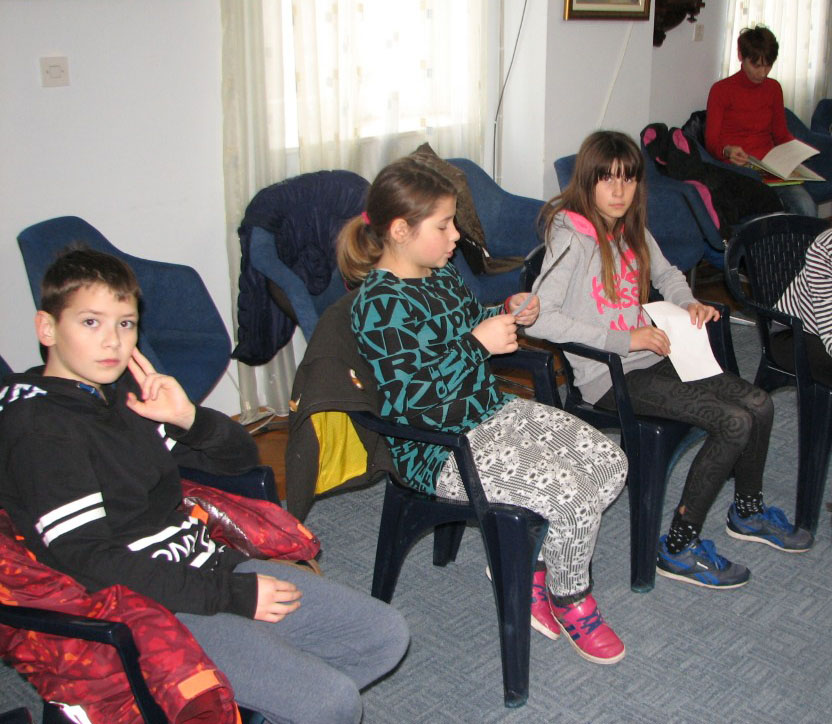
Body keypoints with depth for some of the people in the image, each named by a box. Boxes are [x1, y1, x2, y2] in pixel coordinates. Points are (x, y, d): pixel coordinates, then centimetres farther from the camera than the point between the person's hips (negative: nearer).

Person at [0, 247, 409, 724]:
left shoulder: (127, 392, 11)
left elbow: (242, 458, 16)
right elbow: (88, 560, -19)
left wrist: (189, 418, -7)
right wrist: (232, 595, -19)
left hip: (212, 567, 8)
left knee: (386, 634, 5)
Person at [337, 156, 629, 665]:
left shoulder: (443, 272, 8)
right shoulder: (380, 304, -20)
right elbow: (412, 403, -25)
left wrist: (505, 315, 6)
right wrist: (477, 343, -24)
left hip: (493, 412, 10)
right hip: (441, 449, -9)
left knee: (610, 463, -1)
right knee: (571, 493, -21)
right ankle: (570, 599, 8)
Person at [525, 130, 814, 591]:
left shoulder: (632, 230, 11)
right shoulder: (570, 237, -14)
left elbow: (667, 275, 30)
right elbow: (538, 318, -25)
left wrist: (691, 303, 7)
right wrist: (623, 339, -23)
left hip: (651, 358, 8)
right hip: (606, 376, -8)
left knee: (758, 405, -1)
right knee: (734, 423, -18)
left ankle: (748, 510, 25)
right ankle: (679, 548, -6)